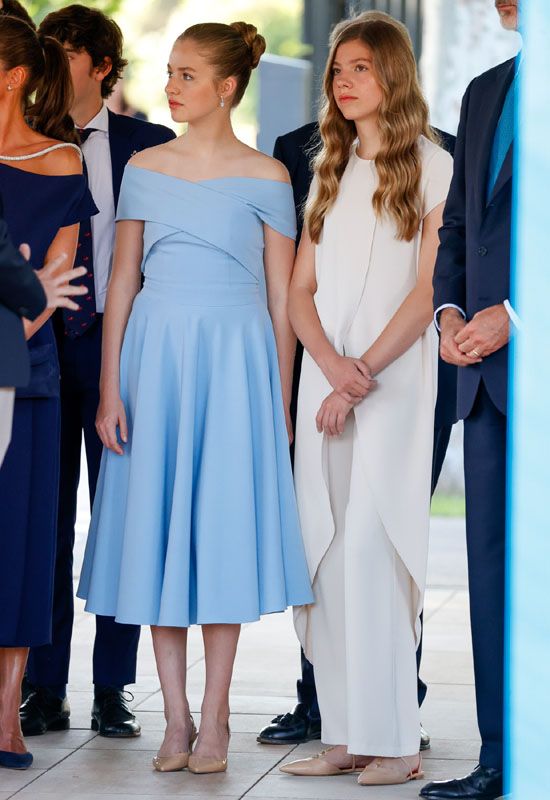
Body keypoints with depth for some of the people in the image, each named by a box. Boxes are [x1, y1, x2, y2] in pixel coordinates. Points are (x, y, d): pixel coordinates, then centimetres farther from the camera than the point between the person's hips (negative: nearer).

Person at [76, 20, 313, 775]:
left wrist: (281, 403, -1)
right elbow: (121, 283, 8)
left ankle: (214, 718, 5)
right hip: (156, 354, 3)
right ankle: (176, 718, 9)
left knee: (224, 530, -2)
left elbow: (281, 300, 2)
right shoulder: (146, 169, 8)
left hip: (235, 360, -2)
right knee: (158, 526, 2)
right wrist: (110, 389, 1)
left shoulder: (265, 177, 1)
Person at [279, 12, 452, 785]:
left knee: (370, 548, -12)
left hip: (394, 379, -6)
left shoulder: (433, 168, -1)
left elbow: (427, 291, -7)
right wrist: (331, 364, -7)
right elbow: (301, 290, 11)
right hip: (324, 376, 6)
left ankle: (394, 740, -9)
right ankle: (346, 736, 5)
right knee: (329, 554, 2)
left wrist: (364, 374, -13)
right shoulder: (329, 172, 17)